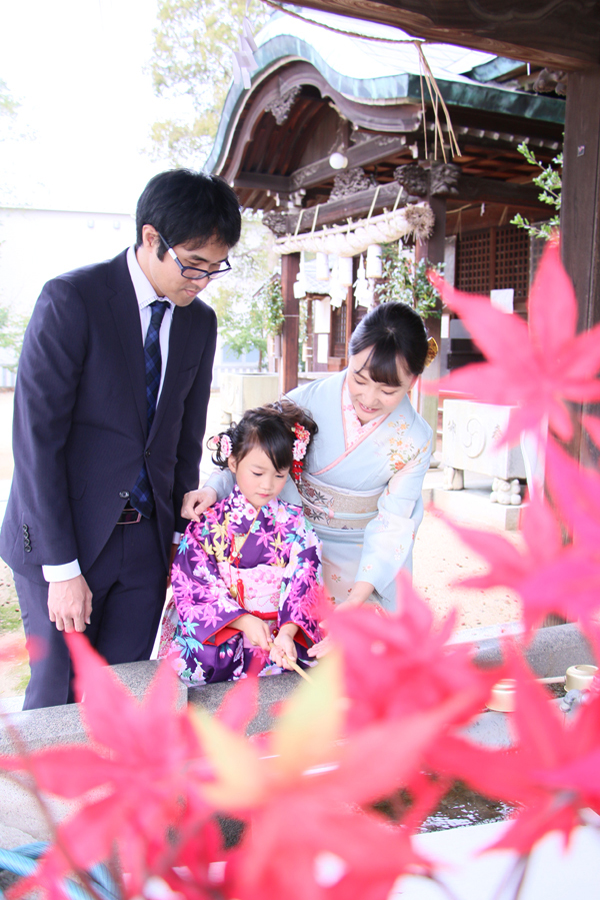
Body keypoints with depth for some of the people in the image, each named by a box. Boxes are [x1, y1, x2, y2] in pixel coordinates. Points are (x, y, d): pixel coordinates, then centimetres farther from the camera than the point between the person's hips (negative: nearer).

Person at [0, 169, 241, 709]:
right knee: (57, 695, 6)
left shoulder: (200, 322, 6)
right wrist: (63, 569, -15)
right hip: (64, 538, -4)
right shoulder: (71, 299, -12)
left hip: (147, 538, 5)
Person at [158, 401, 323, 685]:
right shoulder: (208, 524, 1)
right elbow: (195, 585, -5)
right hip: (220, 628, 0)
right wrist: (242, 620, -19)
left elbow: (301, 584, -5)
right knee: (188, 658, -30)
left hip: (280, 630, 1)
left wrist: (287, 633, -24)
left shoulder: (293, 524, 4)